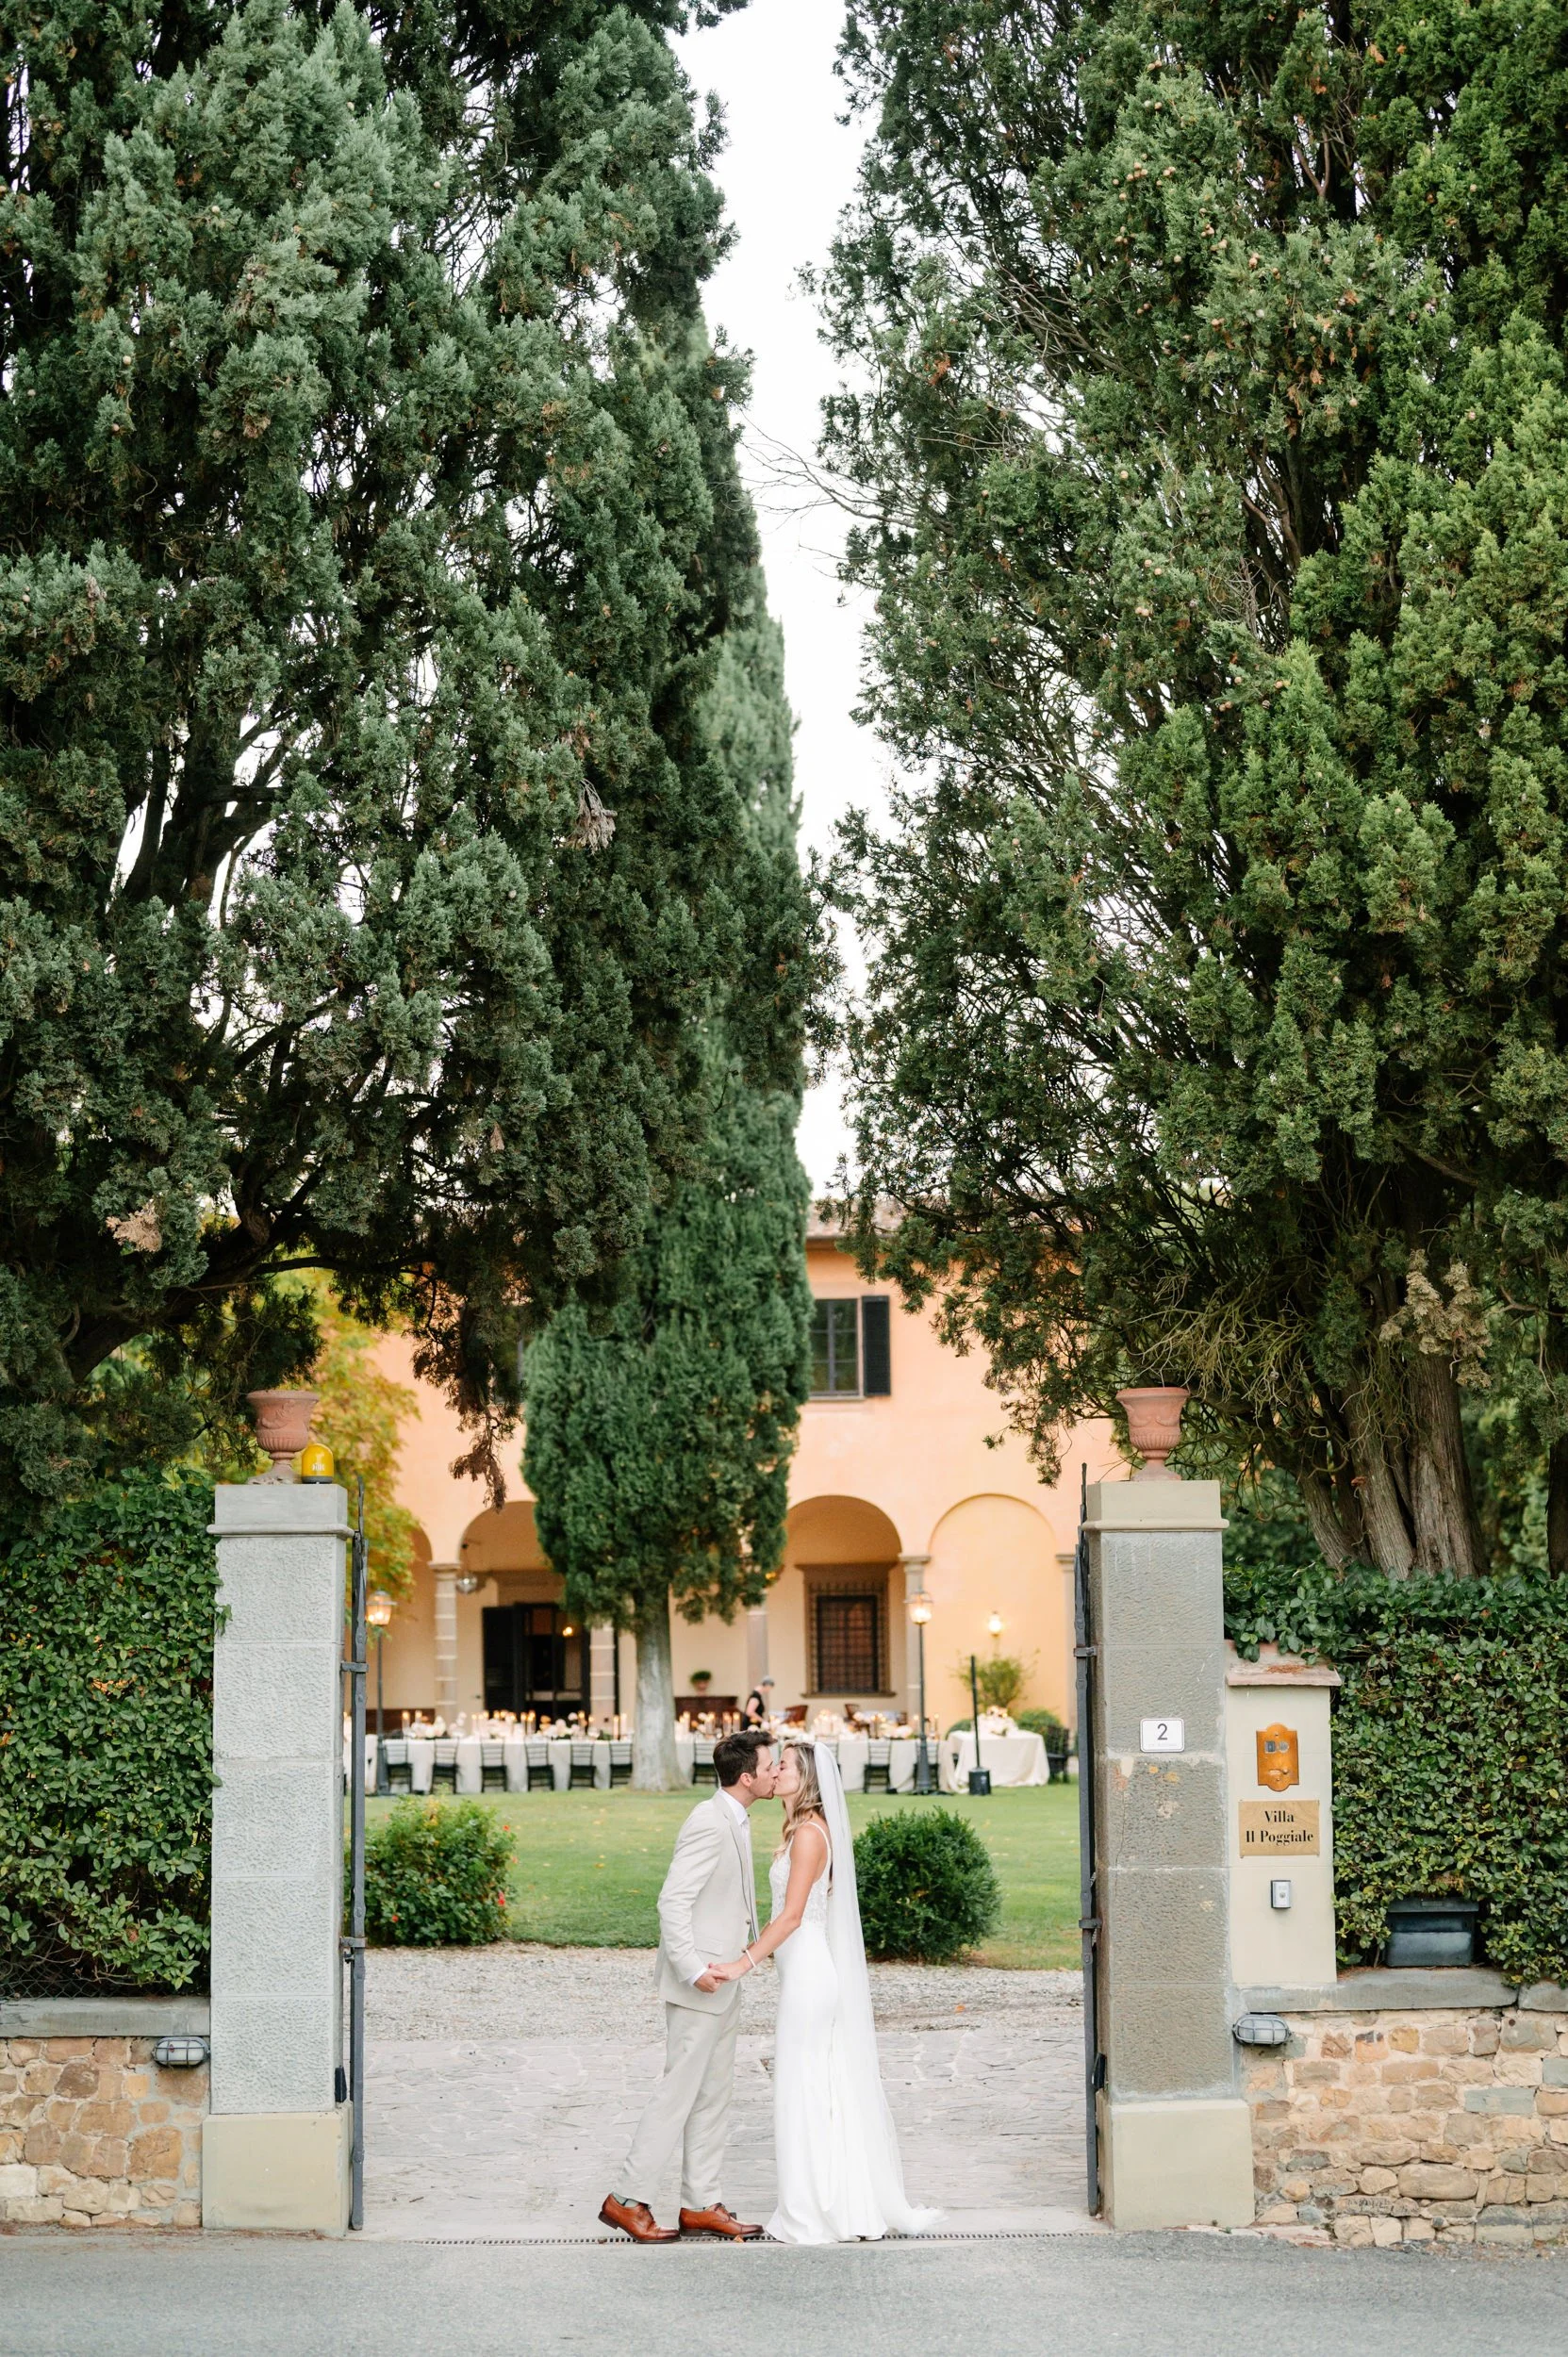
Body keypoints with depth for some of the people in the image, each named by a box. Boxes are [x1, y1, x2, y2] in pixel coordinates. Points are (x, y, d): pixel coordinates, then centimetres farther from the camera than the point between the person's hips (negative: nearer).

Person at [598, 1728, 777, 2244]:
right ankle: (627, 2199, 5)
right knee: (679, 2092, -4)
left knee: (714, 2095, 13)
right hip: (698, 1987, -10)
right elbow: (673, 1901, -24)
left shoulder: (734, 1821, 11)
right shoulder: (709, 1823, -20)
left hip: (721, 1985, 10)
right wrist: (693, 1969, -27)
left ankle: (700, 2205, 19)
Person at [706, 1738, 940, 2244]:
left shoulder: (810, 1833, -16)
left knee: (803, 2088, -3)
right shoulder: (805, 1829, 13)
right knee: (826, 2088, 13)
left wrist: (742, 1965, -23)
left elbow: (792, 1916, -21)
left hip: (807, 1972, -10)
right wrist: (750, 1948, 21)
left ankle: (812, 2216, 2)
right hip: (806, 1969, 10)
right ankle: (849, 2203, 18)